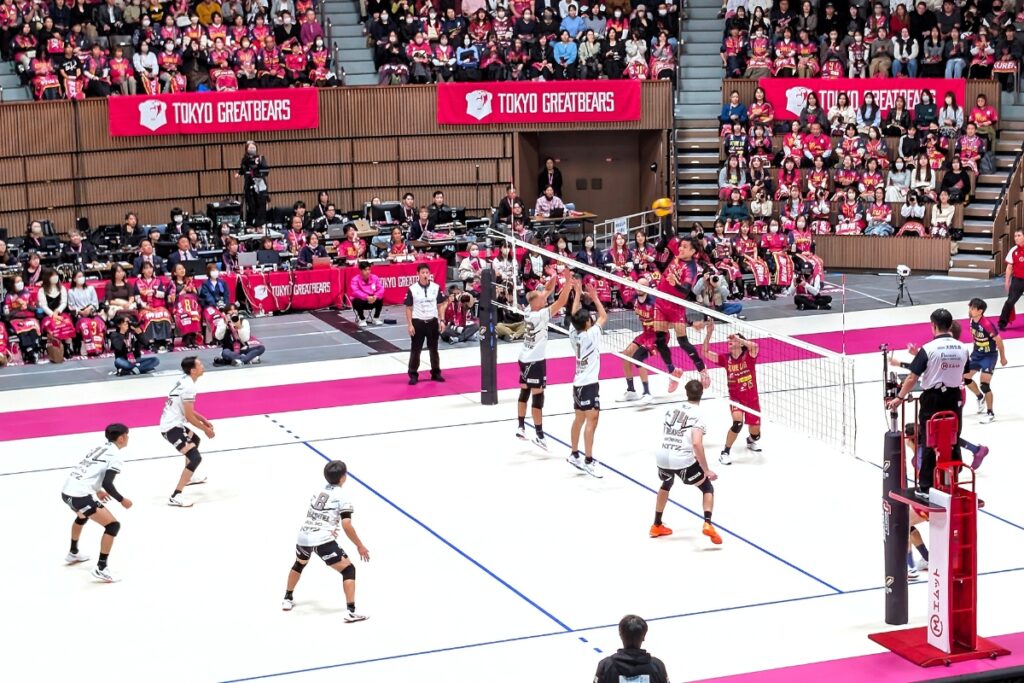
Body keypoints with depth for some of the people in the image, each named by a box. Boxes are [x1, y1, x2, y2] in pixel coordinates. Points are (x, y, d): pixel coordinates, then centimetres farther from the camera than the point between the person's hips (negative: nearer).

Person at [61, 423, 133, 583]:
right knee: (113, 525, -6)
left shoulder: (100, 449, 19)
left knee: (83, 516, 40)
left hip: (67, 490, 9)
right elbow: (107, 483, -16)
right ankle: (100, 569, -8)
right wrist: (122, 500, -2)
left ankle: (73, 553, 57)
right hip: (80, 496, -9)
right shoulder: (115, 456, -5)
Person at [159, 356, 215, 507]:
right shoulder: (189, 387, -21)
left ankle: (189, 477, 53)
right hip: (172, 427, -10)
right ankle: (175, 497, -18)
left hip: (170, 423, 10)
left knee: (195, 440, 35)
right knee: (195, 458, -16)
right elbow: (189, 416, -18)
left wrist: (203, 420, 20)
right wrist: (205, 429, -5)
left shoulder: (184, 380, 9)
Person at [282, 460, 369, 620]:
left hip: (304, 536, 7)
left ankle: (288, 599, 46)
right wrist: (360, 546, -3)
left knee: (299, 564, 36)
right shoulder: (342, 498, -2)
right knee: (349, 569, 1)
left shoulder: (318, 492, 18)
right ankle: (351, 612, -12)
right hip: (323, 540, -7)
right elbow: (346, 526, -11)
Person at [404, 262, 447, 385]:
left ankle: (436, 373, 24)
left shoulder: (436, 287, -1)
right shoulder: (412, 289, -8)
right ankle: (413, 374, 10)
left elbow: (441, 305, 6)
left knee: (433, 348, 12)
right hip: (418, 322, -2)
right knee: (416, 349, 2)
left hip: (432, 321, 2)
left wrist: (442, 320, -1)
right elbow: (408, 308, -4)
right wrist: (410, 325, -8)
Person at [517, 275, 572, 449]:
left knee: (524, 392, 17)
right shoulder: (540, 315, -23)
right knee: (538, 397, -4)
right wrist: (568, 282, -23)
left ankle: (521, 427, 25)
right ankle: (539, 435, -2)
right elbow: (561, 302, -26)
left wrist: (555, 276, -1)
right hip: (535, 361, -9)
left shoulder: (529, 310, -3)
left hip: (524, 358, 9)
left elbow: (546, 291, 8)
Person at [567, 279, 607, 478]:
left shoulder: (573, 334, 2)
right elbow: (604, 316, -3)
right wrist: (594, 297, 6)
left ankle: (574, 455, 30)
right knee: (592, 419, -13)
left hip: (579, 383, 9)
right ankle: (588, 461, -21)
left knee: (579, 418, 19)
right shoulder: (591, 334, -15)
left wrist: (578, 293, 19)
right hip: (589, 383, -9)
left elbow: (574, 316, 18)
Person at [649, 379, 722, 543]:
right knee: (708, 488, 14)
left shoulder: (672, 410, 14)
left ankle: (656, 526, 44)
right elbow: (697, 443, -16)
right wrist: (706, 470, -12)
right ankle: (707, 524, -8)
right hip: (683, 460, -5)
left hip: (663, 457, 5)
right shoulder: (697, 414, -4)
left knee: (666, 485, 36)